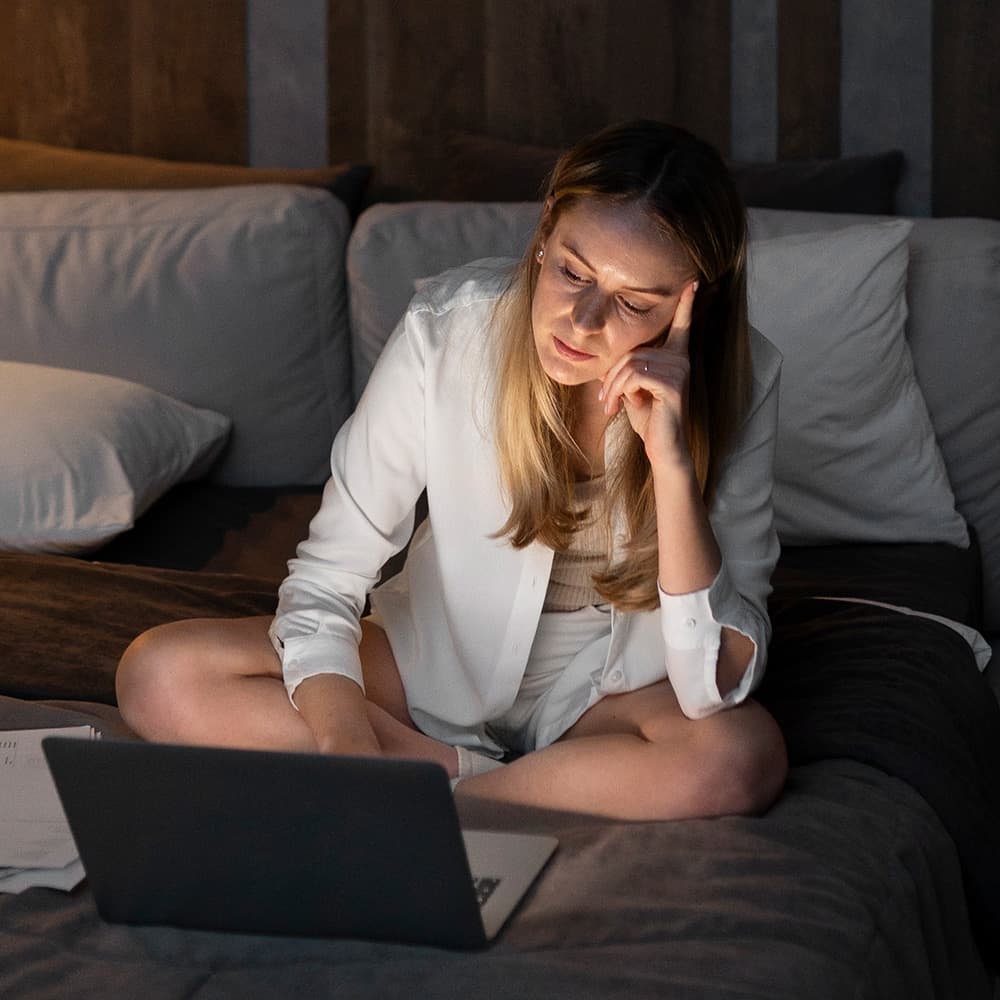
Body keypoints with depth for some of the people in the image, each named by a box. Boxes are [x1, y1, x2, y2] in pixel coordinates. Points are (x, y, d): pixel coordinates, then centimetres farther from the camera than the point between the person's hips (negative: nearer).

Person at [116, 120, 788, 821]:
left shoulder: (737, 385, -21)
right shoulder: (450, 328, -21)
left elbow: (716, 690, -27)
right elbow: (325, 578, -17)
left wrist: (673, 462, -37)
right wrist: (349, 746, -36)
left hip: (608, 689, -1)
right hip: (438, 656, 1)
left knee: (745, 757, -35)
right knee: (160, 675, -19)